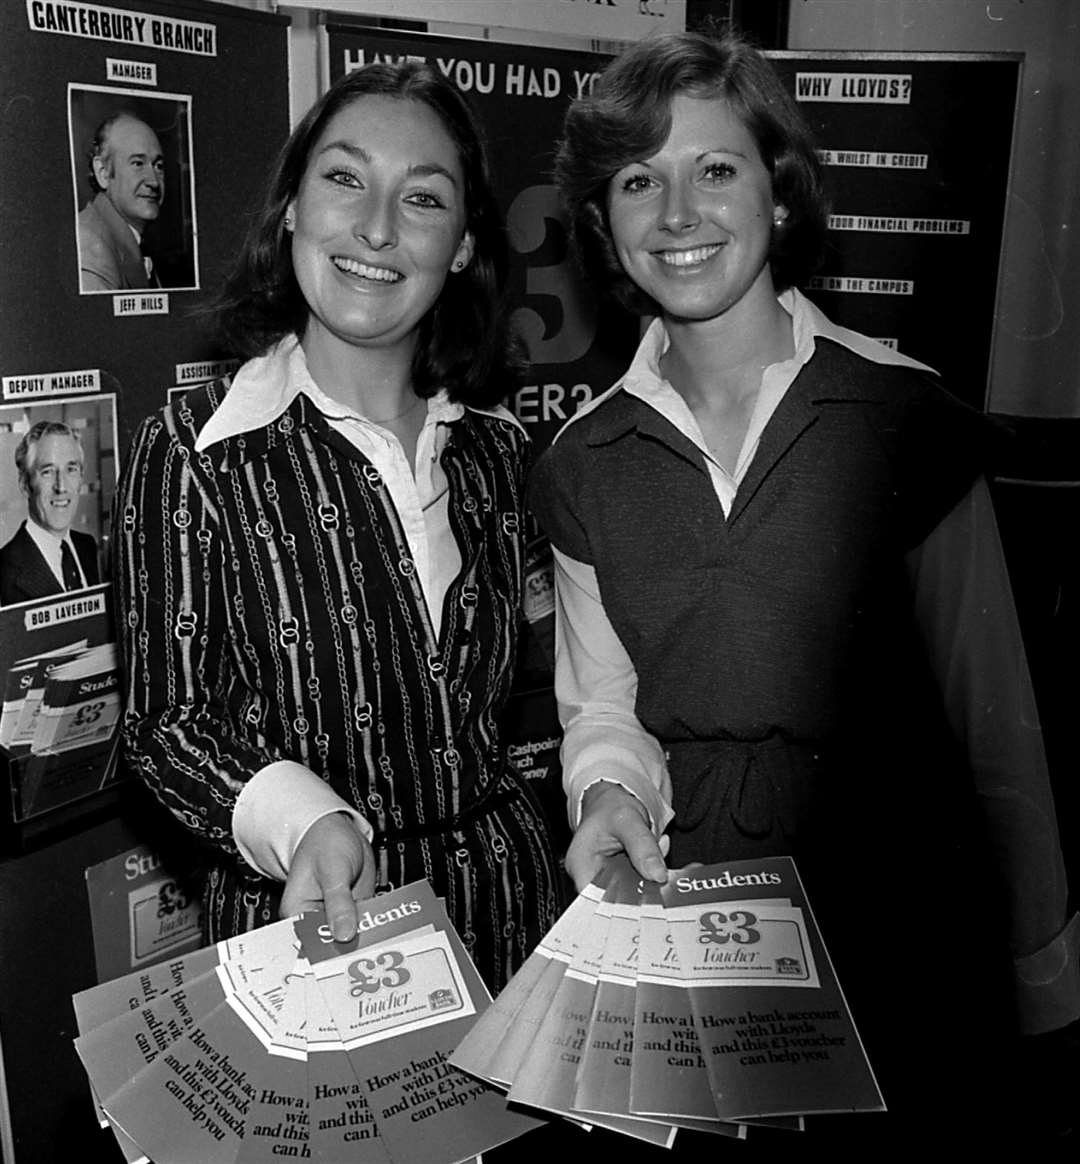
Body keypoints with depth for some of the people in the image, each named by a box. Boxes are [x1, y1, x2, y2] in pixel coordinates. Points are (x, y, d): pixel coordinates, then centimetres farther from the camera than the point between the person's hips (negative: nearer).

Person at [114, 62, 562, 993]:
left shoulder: (495, 446, 0)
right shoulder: (193, 451, -13)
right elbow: (167, 720, -12)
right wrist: (303, 823, -29)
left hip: (507, 886, 4)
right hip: (310, 916, -4)